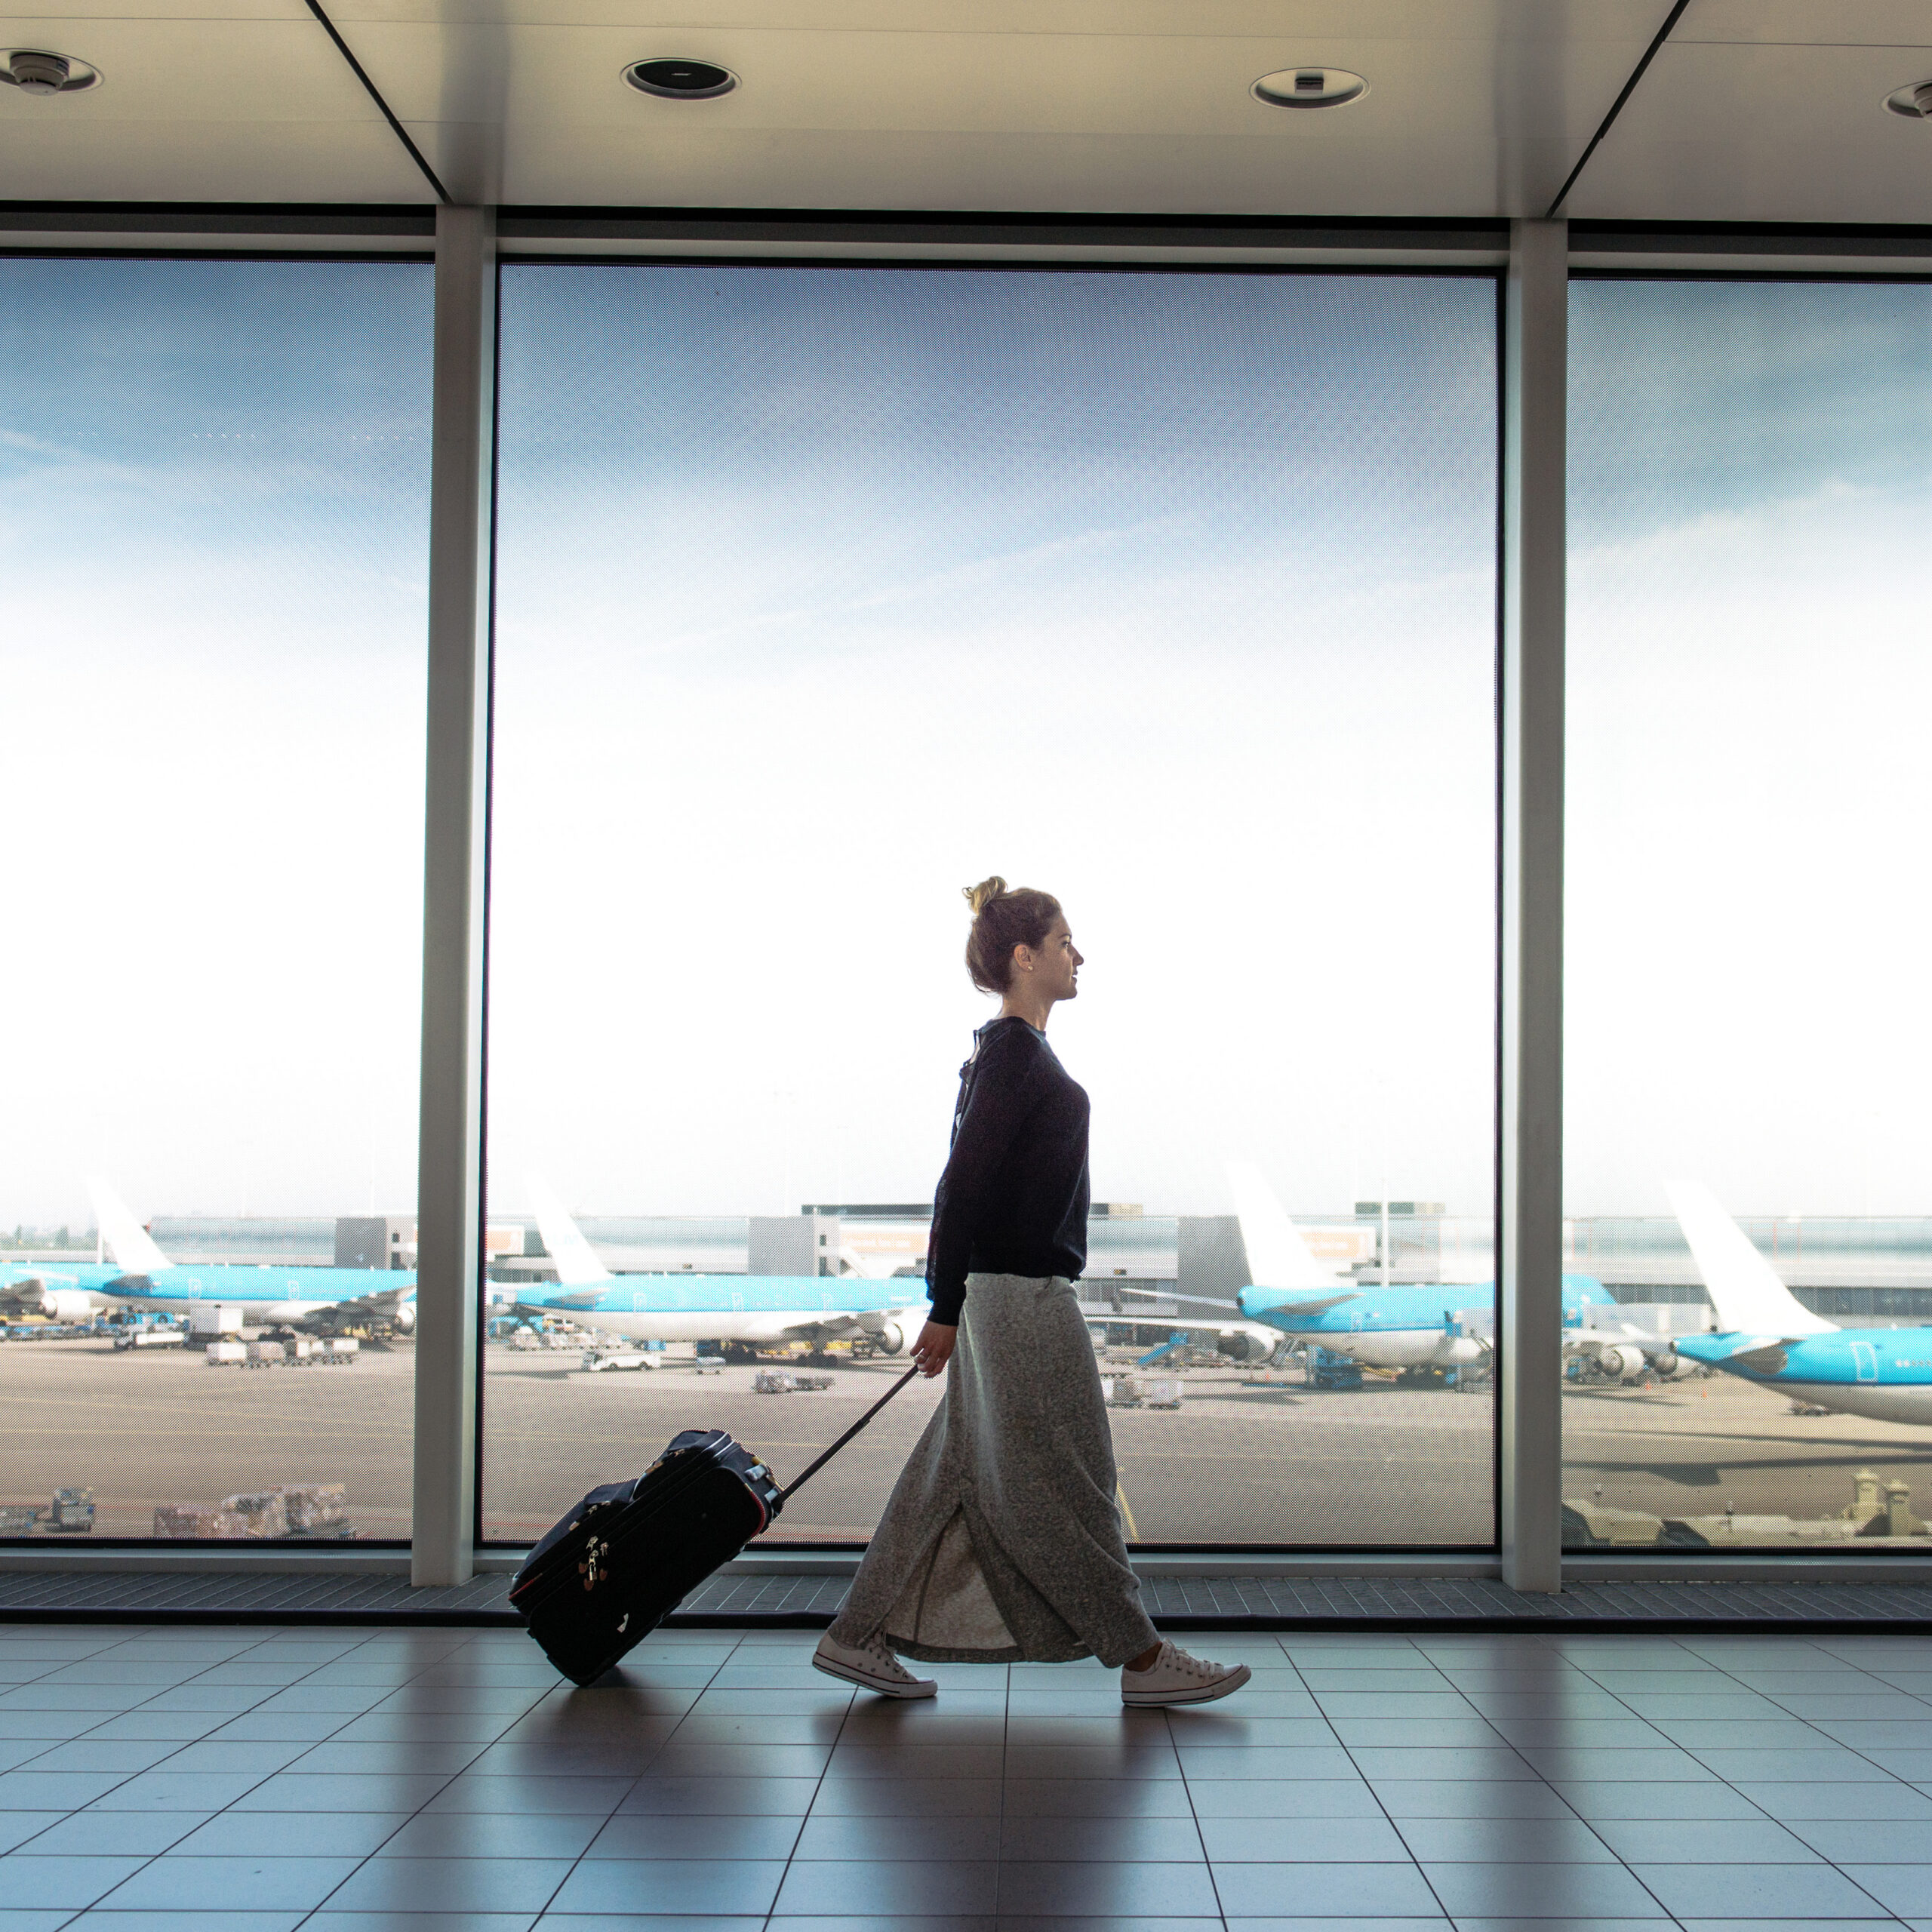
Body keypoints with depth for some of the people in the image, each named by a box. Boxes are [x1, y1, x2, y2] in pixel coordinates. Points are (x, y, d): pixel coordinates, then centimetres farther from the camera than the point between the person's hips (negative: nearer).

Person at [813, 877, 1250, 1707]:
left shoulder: (1009, 1050, 16)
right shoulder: (1014, 1051, -14)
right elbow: (966, 1181, -18)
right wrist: (945, 1308, -19)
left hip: (1015, 1289, 10)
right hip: (1021, 1294, -10)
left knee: (955, 1474, 11)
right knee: (1067, 1478, -1)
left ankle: (858, 1638, 15)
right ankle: (1139, 1656, 8)